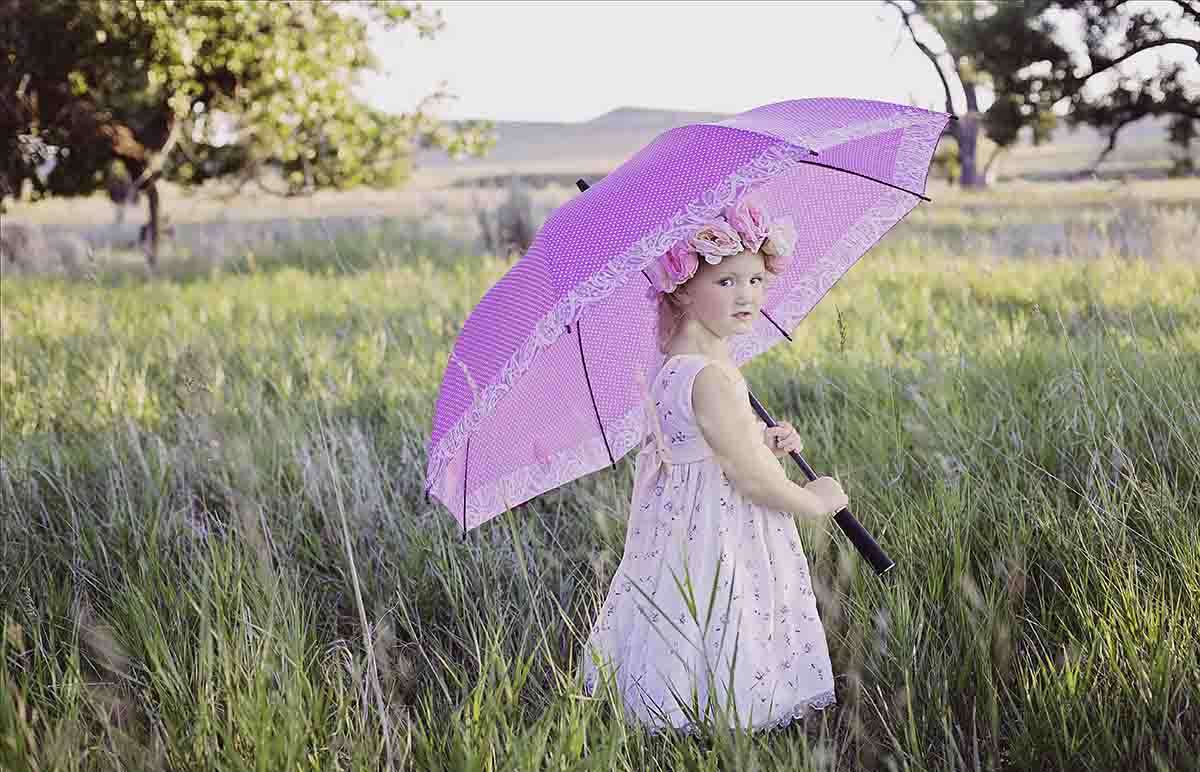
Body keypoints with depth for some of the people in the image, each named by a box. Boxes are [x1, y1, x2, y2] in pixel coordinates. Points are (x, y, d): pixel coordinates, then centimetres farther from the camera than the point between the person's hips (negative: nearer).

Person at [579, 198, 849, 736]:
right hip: (714, 551, -10)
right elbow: (751, 479, -22)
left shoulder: (674, 367, 7)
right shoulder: (711, 378, -24)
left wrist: (763, 445, 8)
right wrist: (817, 501, -5)